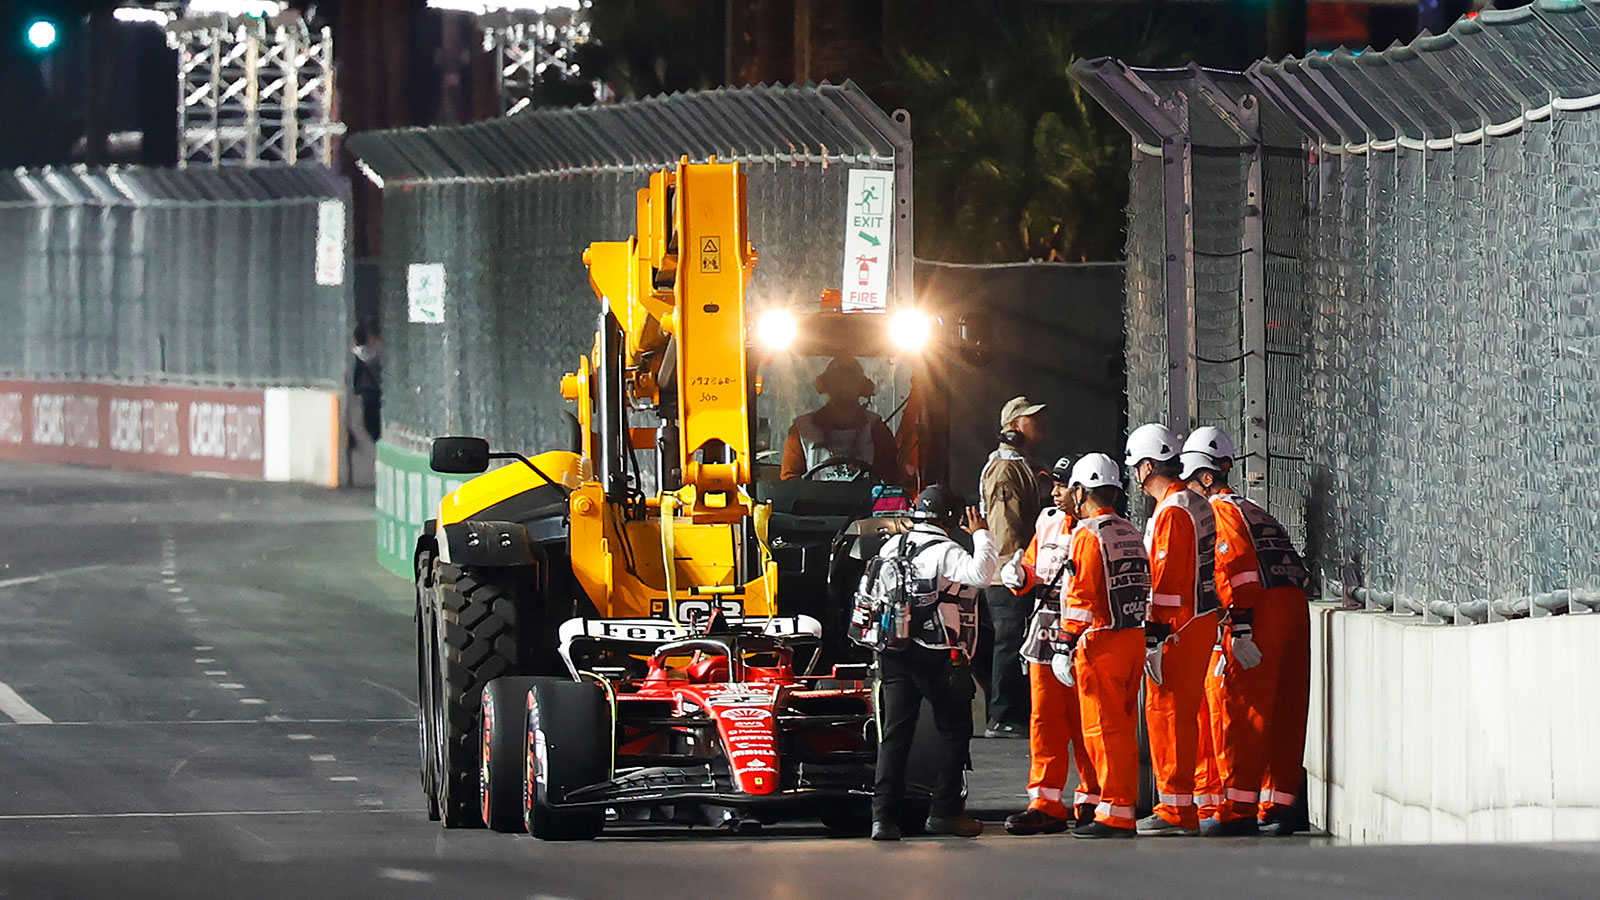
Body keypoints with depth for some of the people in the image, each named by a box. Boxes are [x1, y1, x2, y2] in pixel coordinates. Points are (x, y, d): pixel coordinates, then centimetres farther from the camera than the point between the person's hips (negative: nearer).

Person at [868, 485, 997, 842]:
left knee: (894, 734, 5)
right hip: (939, 659, -6)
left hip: (895, 656, 6)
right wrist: (981, 535, -14)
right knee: (954, 731, 8)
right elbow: (980, 573, -28)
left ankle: (883, 816, -3)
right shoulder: (945, 552, -13)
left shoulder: (892, 546, 9)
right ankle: (944, 810, 5)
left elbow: (870, 592, 18)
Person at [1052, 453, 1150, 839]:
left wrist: (1065, 645, -13)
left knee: (1103, 730, -5)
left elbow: (1080, 595, -15)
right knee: (1123, 727, 13)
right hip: (1135, 638, 8)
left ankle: (1114, 812, -7)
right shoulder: (1130, 533, 15)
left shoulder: (1088, 534, -11)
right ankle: (1124, 809, 17)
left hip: (1102, 642, -8)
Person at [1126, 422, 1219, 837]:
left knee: (1166, 712, -6)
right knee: (1182, 713, 14)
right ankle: (1180, 806, 19)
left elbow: (1166, 577, -21)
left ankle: (1175, 810, -6)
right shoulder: (1198, 505, 15)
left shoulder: (1172, 512, -16)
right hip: (1202, 620, 10)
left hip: (1176, 628, -10)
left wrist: (1154, 632, -21)